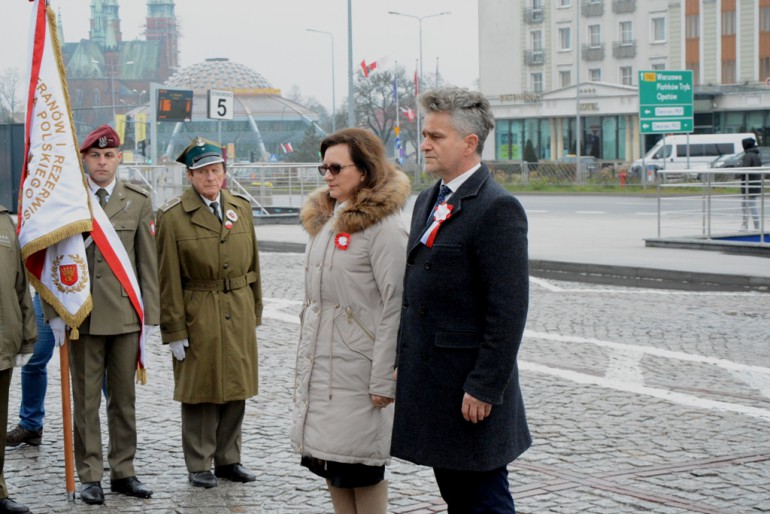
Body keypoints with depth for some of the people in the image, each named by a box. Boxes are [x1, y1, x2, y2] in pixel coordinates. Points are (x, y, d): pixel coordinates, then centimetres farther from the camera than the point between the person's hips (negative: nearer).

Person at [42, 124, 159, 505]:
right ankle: (90, 477, 11)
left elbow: (148, 263, 5)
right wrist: (54, 313, -5)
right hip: (82, 314, -1)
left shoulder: (138, 202, 5)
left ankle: (123, 472, 19)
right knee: (86, 401, 3)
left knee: (124, 398, 9)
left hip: (125, 315, 2)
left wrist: (149, 316, 1)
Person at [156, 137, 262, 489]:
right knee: (200, 392, 2)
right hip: (198, 318, -4)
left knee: (236, 389, 10)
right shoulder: (172, 216, -7)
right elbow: (169, 279, -7)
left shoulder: (241, 208, 8)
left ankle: (228, 460, 22)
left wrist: (255, 313, 12)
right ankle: (199, 466, 13)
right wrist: (174, 330, -9)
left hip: (239, 315, 5)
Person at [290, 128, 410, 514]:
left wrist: (383, 381, -18)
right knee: (329, 461, 11)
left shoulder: (382, 227, -12)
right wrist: (303, 365, 16)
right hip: (320, 365, 8)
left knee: (361, 468, -1)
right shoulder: (323, 220, 13)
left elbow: (395, 308, -16)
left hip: (357, 366, -8)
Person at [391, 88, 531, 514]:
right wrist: (402, 362, 14)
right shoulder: (428, 200, 13)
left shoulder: (498, 208, -15)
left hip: (469, 388, -9)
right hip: (429, 382, 9)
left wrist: (484, 388, -20)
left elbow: (509, 310, -19)